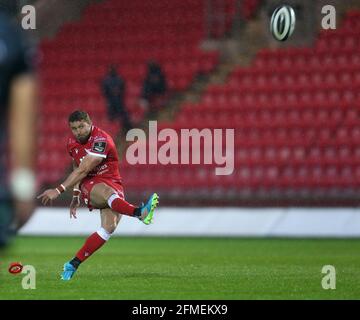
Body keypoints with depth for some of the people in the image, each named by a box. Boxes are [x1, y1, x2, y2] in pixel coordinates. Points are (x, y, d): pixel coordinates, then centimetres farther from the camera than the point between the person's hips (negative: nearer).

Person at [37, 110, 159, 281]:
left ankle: (73, 264, -16)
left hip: (112, 182, -2)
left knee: (109, 226, -25)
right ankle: (140, 212, -66)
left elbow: (83, 170, -21)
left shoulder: (101, 140, -17)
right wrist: (76, 195, 19)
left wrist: (59, 190, -22)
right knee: (107, 192, -37)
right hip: (90, 185, 2)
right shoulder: (72, 143, 7)